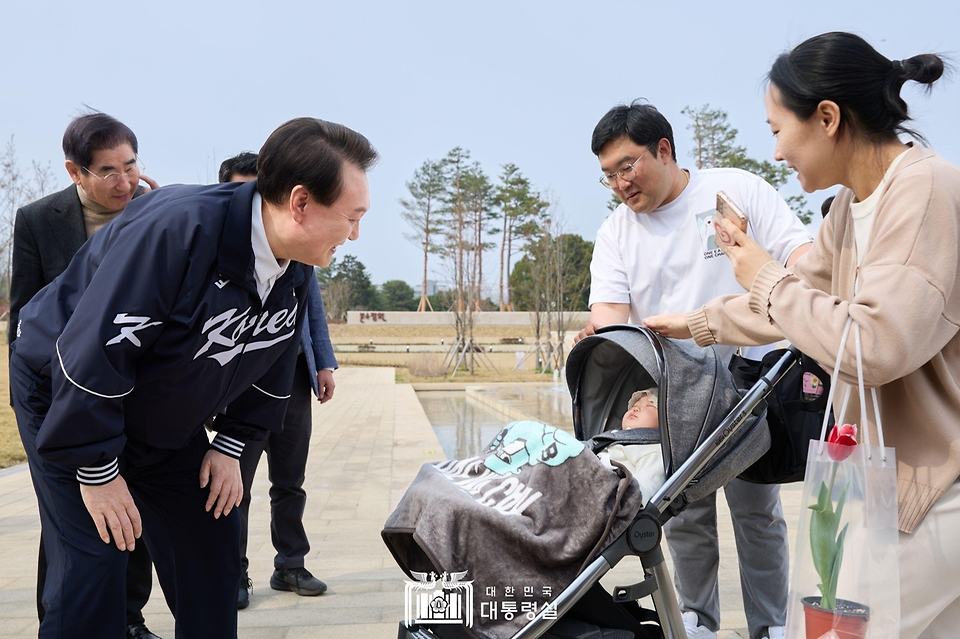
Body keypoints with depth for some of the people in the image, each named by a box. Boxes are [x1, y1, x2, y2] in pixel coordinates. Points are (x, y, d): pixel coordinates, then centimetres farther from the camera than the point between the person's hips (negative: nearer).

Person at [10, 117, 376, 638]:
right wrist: (98, 470, -26)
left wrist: (230, 446, 1)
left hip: (165, 423, 7)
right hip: (65, 396, -7)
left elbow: (271, 367, 6)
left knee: (212, 547, 7)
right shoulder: (178, 229, -36)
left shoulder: (296, 272, -10)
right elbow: (91, 351, -34)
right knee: (91, 566, -11)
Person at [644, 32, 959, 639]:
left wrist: (767, 278, -14)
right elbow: (795, 302, 23)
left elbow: (875, 346, -28)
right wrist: (693, 325, 30)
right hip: (898, 474, 8)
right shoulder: (850, 206, 8)